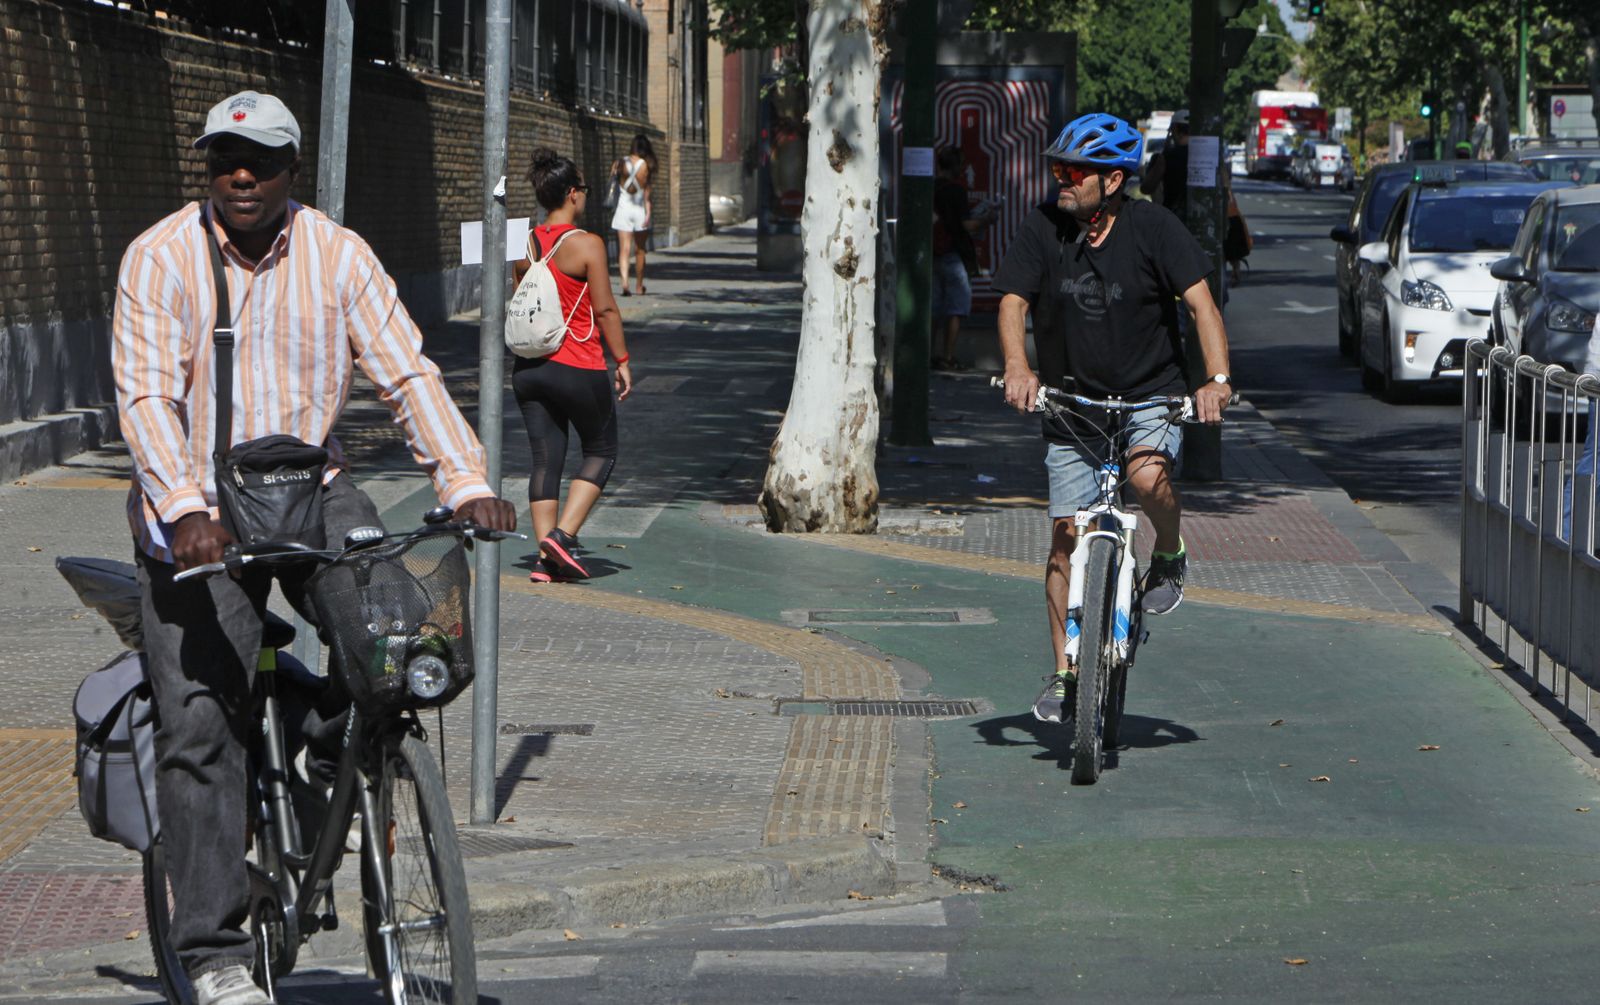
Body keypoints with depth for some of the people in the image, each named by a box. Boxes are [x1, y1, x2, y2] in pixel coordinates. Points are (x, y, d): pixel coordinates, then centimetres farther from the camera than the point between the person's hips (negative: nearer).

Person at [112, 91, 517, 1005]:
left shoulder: (340, 255, -1)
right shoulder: (161, 258, -7)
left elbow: (408, 373, -6)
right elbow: (148, 396, -15)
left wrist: (469, 485, -20)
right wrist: (185, 509, -31)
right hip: (201, 511, -2)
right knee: (201, 722, -9)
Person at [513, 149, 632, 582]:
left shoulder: (525, 245, 5)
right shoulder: (586, 245, -13)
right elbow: (605, 309, -11)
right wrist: (622, 360, -2)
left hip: (530, 366, 5)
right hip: (579, 368, -5)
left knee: (545, 458, 8)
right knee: (601, 451, 11)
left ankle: (546, 555, 3)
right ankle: (563, 535, -3)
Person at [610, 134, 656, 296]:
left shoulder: (621, 163, 0)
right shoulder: (645, 165, -6)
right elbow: (646, 192, -6)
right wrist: (648, 213, -6)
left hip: (623, 209, 1)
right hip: (639, 210, -1)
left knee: (624, 249, -3)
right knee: (639, 250, 12)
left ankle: (624, 282, -23)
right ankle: (640, 286, 20)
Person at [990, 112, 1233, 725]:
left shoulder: (1153, 228, -11)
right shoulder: (1044, 228, -5)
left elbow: (1200, 303, -16)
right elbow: (1013, 303, -10)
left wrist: (1217, 380, -30)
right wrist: (1017, 369, -30)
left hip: (1150, 396, -2)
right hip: (1072, 400, 2)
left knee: (1147, 474, -33)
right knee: (1066, 534, 0)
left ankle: (1170, 556, 0)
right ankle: (1064, 673, 11)